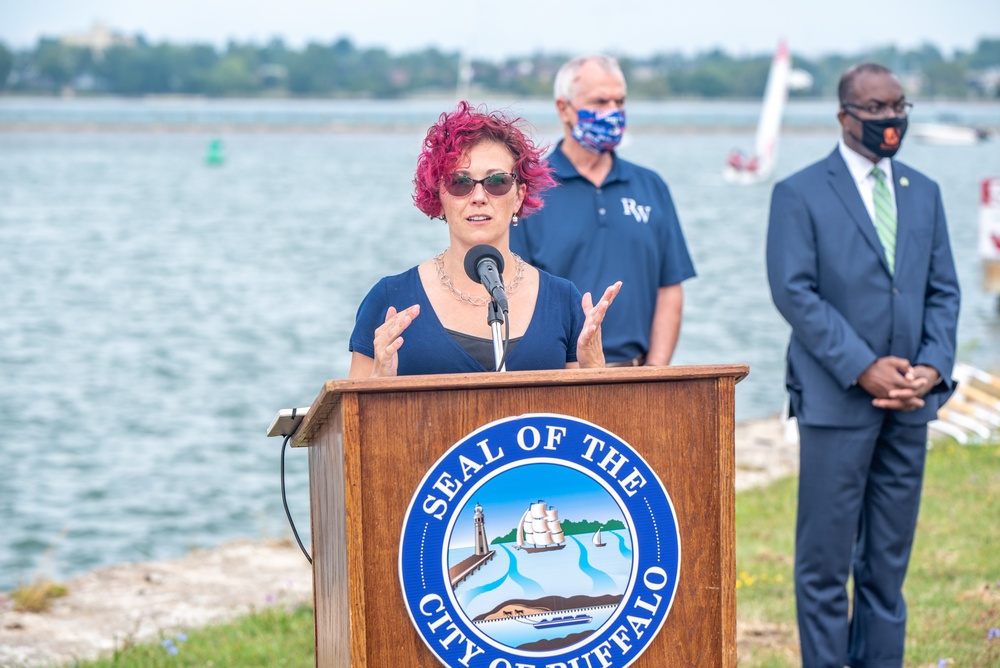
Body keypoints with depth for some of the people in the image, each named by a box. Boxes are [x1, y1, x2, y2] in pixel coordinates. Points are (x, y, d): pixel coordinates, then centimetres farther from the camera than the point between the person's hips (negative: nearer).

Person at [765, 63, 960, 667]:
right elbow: (794, 292, -10)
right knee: (826, 559, -1)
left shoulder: (924, 193, 14)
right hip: (837, 399, -5)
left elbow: (944, 291, 12)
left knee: (890, 559, 9)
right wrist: (863, 368, -16)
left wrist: (933, 367, -5)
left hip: (909, 401, 5)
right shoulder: (800, 194, -2)